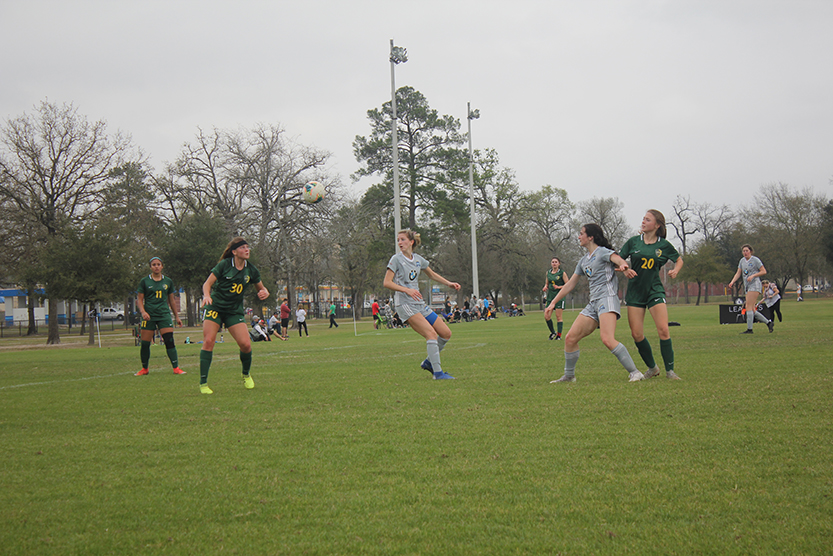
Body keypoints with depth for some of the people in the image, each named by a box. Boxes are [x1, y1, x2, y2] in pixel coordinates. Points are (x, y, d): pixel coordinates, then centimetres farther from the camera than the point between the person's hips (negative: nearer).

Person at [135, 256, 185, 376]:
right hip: (149, 316, -1)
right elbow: (139, 299, 3)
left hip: (164, 314, 1)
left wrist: (176, 317, 18)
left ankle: (176, 368, -9)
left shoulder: (168, 281, 10)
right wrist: (143, 312, -14)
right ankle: (144, 369, 17)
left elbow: (171, 300, 18)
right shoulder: (144, 281, 4)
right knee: (145, 344, -1)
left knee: (169, 341, -12)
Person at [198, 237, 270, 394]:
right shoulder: (224, 265, -7)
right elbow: (207, 284, -7)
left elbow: (262, 289, 16)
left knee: (245, 344, -12)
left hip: (235, 311, 2)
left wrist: (264, 293, -8)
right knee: (208, 341, -17)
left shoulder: (251, 270, 3)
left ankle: (246, 375, 17)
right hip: (215, 307, -2)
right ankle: (203, 383, -9)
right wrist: (207, 295, -29)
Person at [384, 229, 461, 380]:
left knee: (446, 333, 4)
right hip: (405, 304, -7)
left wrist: (448, 283, 16)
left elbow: (432, 274, 29)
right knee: (431, 334, -21)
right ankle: (437, 373, -19)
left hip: (419, 304, 7)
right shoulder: (396, 259, -5)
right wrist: (407, 290, -22)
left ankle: (429, 362, 21)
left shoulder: (418, 259, 13)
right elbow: (387, 282, -10)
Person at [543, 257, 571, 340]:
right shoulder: (548, 272, 12)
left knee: (559, 316, -5)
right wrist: (545, 287, 2)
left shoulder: (562, 273, -2)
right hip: (550, 296, 5)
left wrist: (559, 287, -17)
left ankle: (559, 335, 3)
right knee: (546, 316, -4)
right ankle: (553, 332, 15)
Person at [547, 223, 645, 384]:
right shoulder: (583, 261, 22)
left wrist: (623, 265, -46)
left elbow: (618, 259, -22)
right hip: (593, 303, 8)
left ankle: (634, 373, -22)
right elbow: (570, 284, 28)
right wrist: (553, 302, 25)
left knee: (607, 340, -26)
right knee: (570, 338, 2)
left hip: (607, 298, -8)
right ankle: (569, 376, 15)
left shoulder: (603, 252, -1)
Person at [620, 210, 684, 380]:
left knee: (663, 330, -15)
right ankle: (652, 368, 16)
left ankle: (670, 370, -5)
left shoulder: (664, 245, 1)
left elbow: (679, 260, 17)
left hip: (654, 290, -2)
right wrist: (625, 270, -11)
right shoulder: (633, 242, 3)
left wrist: (675, 270, -3)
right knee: (636, 334, -3)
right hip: (635, 292, 2)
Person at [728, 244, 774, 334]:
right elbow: (738, 273, 15)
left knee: (749, 307, -16)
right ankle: (769, 323, 16)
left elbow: (764, 271, -5)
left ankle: (749, 329, -16)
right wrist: (732, 282, -1)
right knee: (752, 311, 4)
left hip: (755, 285, -8)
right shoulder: (742, 261, 15)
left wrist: (753, 275, -16)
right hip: (747, 286, 8)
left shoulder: (755, 260, -4)